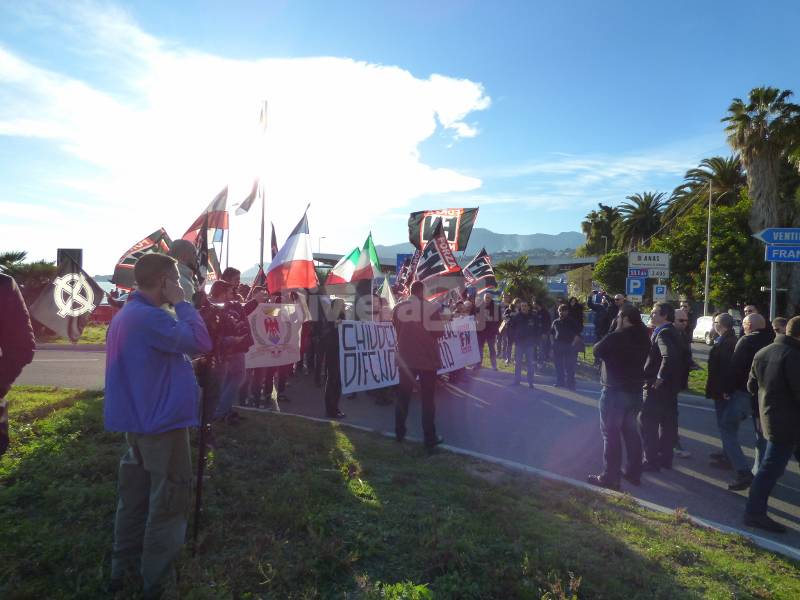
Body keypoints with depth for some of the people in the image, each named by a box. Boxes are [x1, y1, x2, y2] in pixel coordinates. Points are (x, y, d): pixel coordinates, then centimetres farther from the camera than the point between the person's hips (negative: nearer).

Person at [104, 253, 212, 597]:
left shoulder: (127, 314, 11)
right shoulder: (149, 316, -22)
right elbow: (201, 342, -26)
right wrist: (182, 303, -19)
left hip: (139, 420, 10)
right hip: (162, 421, -10)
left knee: (135, 495, 19)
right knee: (169, 500, 3)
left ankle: (122, 568, 31)